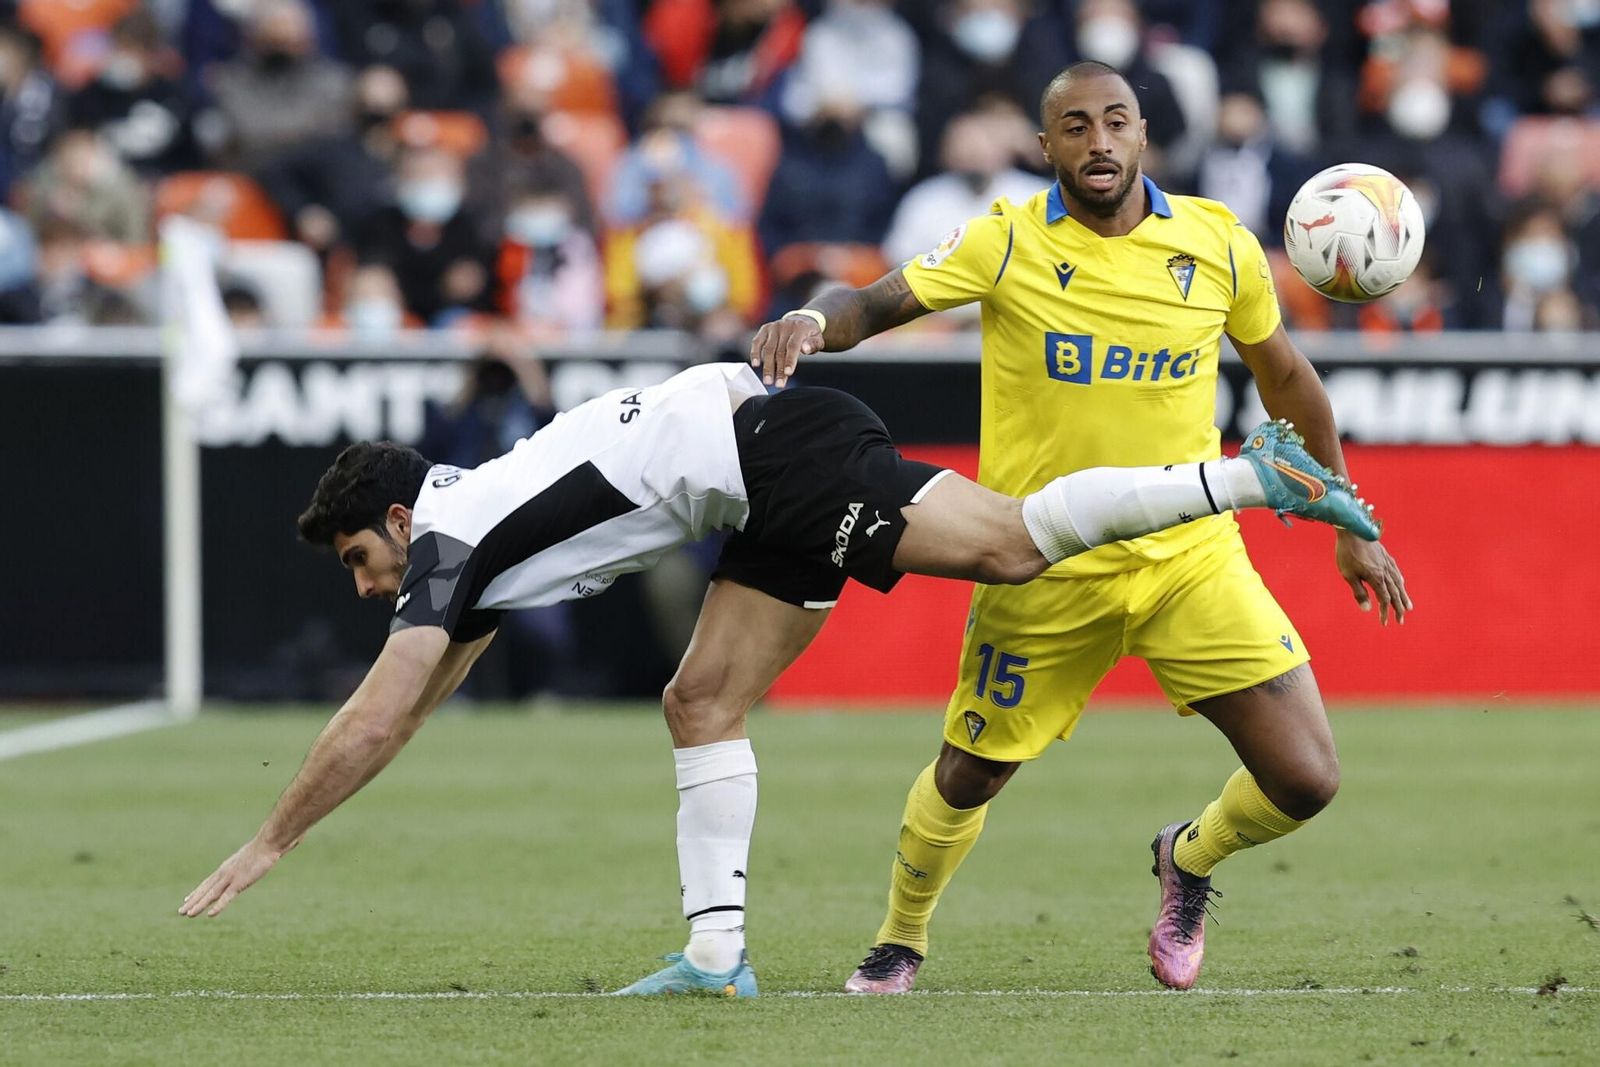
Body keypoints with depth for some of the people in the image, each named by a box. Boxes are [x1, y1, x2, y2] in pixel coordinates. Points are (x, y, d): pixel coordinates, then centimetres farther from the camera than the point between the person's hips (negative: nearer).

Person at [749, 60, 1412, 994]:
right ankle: (902, 943, 38)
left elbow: (1285, 376, 11)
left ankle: (1191, 858, 26)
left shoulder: (1219, 245, -3)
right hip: (1046, 572, -1)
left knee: (1305, 782, -8)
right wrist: (812, 321, -39)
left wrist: (1350, 525, 16)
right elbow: (877, 304, -15)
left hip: (1193, 559, 1)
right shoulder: (1007, 243, -9)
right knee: (967, 777, 7)